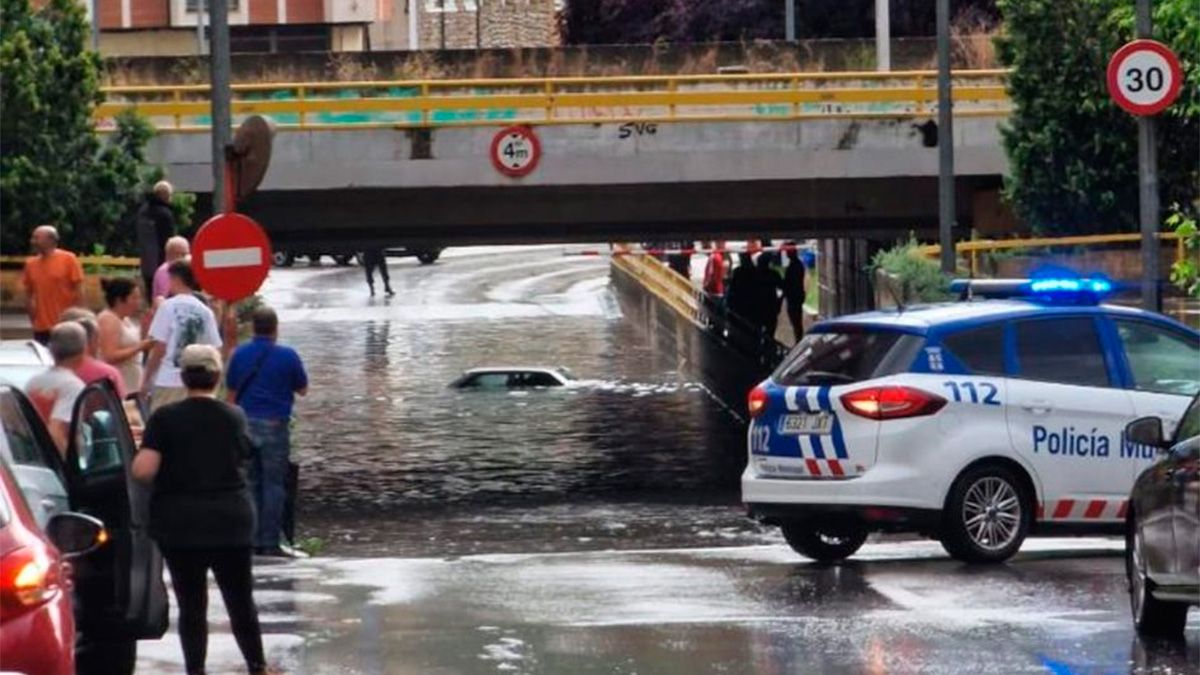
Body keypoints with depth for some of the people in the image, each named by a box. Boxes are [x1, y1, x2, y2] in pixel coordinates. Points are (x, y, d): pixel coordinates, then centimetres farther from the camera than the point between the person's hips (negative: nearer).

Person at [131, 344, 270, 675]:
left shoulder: (165, 418, -9)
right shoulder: (235, 418, 0)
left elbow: (143, 470, -16)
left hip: (180, 523, -2)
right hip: (232, 521, 2)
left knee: (191, 604, 5)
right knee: (241, 600, 13)